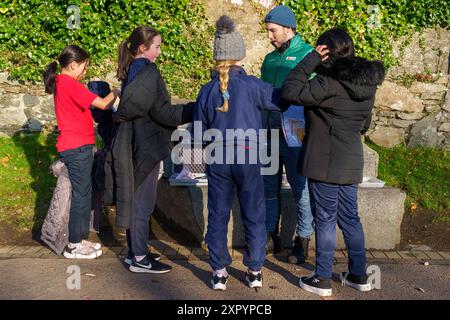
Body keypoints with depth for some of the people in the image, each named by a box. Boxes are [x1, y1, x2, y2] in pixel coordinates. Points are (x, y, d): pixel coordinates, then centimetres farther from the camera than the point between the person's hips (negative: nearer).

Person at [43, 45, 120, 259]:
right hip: (78, 147, -9)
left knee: (83, 194, 15)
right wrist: (115, 93, 3)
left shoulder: (60, 83, 14)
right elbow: (103, 104, -17)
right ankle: (74, 246, 8)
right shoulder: (71, 84, -15)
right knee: (81, 195, -1)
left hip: (73, 147, 9)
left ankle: (80, 239, 23)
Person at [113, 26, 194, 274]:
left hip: (133, 145, 9)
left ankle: (135, 250, 27)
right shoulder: (148, 72, -16)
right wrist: (196, 109, -16)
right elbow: (163, 113, -18)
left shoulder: (131, 71, 11)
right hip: (146, 146, -9)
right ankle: (139, 258, 10)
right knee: (143, 202, -1)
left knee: (136, 198, 15)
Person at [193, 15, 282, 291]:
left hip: (218, 158, 2)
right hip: (247, 156, -2)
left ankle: (219, 273, 18)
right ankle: (255, 270, 19)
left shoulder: (207, 90, 0)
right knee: (254, 215, 11)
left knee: (218, 215, 11)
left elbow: (200, 128, 7)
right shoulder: (251, 85, -10)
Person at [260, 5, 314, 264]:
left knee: (300, 188, 3)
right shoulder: (270, 59, 14)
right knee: (269, 187, 12)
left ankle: (303, 241, 16)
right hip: (268, 132, 6)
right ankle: (271, 236, 25)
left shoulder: (309, 55, -5)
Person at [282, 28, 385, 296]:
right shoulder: (367, 82, 6)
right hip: (352, 161, 7)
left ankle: (322, 279, 14)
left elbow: (291, 92, -21)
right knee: (350, 217, 17)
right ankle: (359, 275, 27)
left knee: (325, 219, 3)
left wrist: (310, 60, -15)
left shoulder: (330, 84, -20)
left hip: (325, 162, -7)